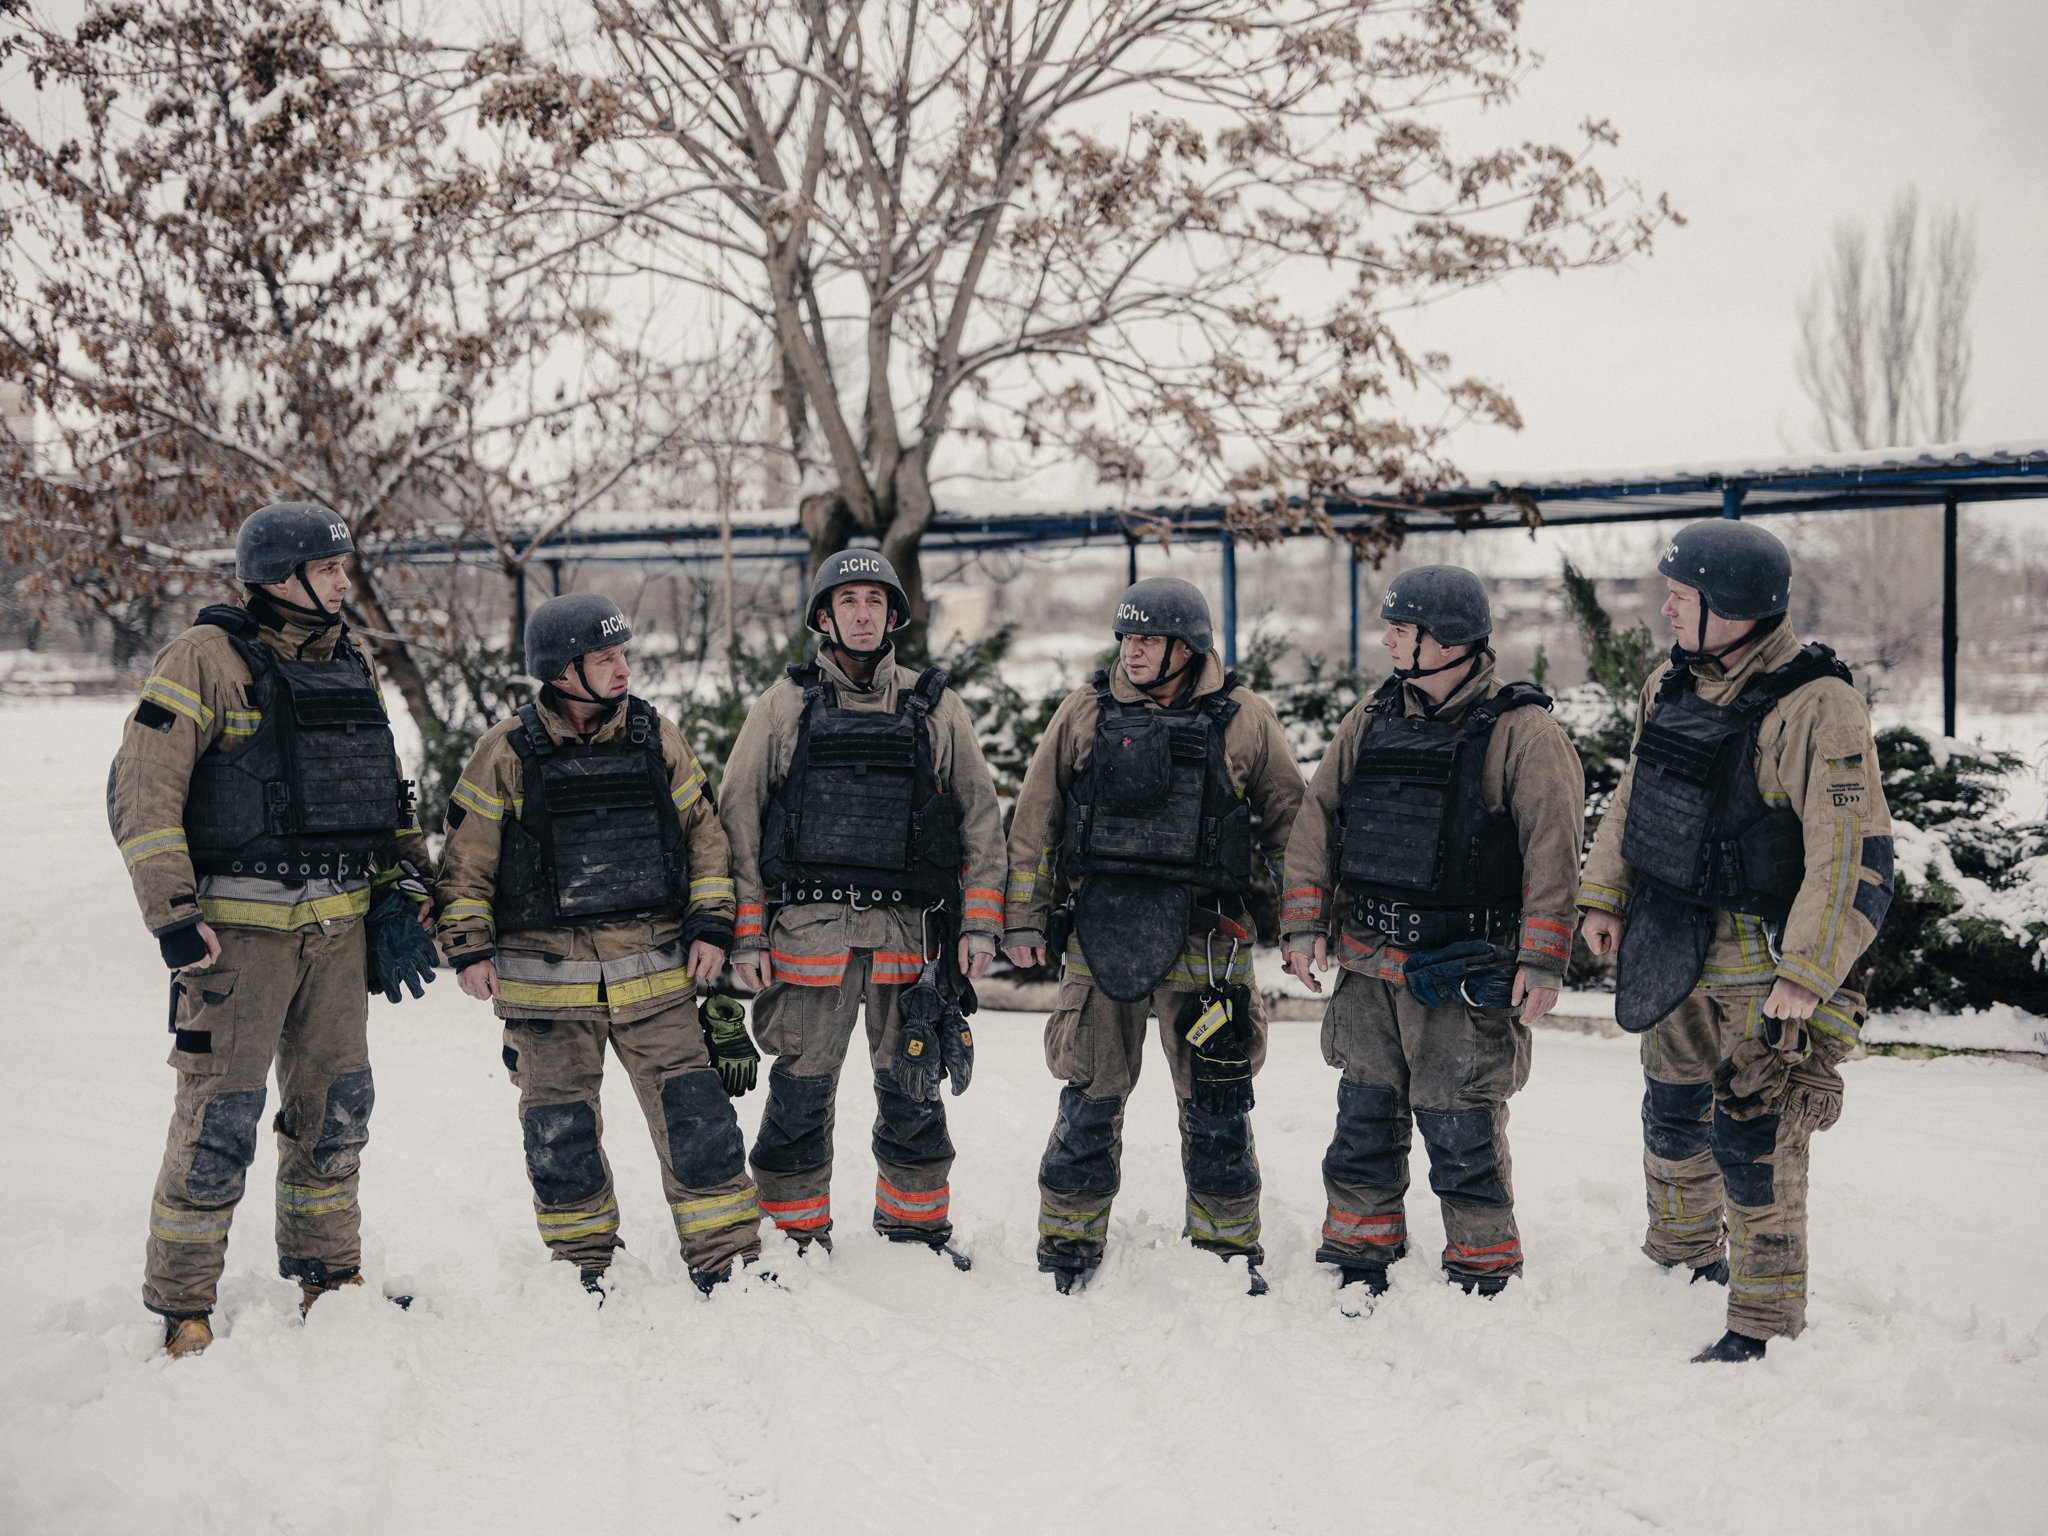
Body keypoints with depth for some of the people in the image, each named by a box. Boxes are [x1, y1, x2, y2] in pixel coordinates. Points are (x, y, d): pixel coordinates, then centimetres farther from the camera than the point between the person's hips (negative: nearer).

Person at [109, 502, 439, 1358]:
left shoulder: (350, 667, 14)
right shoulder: (207, 659, -8)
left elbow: (383, 790, 22)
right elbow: (142, 792, -12)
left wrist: (404, 887, 12)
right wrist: (174, 917, -17)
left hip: (339, 925, 7)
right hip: (239, 928, -6)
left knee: (336, 1102, 13)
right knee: (221, 1112, -3)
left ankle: (327, 1273, 29)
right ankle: (180, 1306, 10)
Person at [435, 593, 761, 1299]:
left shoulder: (654, 737, 4)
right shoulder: (507, 752, -3)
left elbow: (703, 831, 11)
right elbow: (466, 858, 3)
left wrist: (711, 925, 4)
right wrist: (470, 947, -2)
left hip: (656, 973, 2)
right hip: (548, 981, -1)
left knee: (695, 1115, -2)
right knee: (561, 1132, 6)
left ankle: (727, 1259, 9)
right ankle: (583, 1263, 25)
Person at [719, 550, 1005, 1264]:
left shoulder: (935, 708, 11)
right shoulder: (784, 706, 6)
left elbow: (980, 817, 10)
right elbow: (739, 818, 5)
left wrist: (980, 924, 2)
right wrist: (746, 931, -1)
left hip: (911, 933, 1)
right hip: (808, 930, -1)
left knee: (912, 1089, 8)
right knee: (801, 1090, 3)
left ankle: (916, 1222, 26)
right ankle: (795, 1234, 18)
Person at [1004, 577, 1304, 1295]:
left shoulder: (1244, 719, 3)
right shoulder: (1086, 712, 6)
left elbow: (1289, 821, 10)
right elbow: (1035, 819, 9)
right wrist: (1024, 918, 6)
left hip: (1203, 939, -1)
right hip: (1100, 933, 1)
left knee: (1214, 1102, 6)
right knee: (1091, 1096, 8)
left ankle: (1227, 1245, 23)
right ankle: (1068, 1241, 22)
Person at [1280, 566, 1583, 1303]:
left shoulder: (1521, 731, -9)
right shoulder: (1371, 721, 9)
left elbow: (1553, 847, -14)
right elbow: (1317, 818, 10)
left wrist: (1542, 960, -18)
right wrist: (1305, 924, 3)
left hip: (1463, 974, -5)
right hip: (1366, 964, 6)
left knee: (1461, 1130, 1)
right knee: (1364, 1117, 13)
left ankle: (1483, 1275, 18)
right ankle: (1355, 1258, 28)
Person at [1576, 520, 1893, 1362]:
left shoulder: (1816, 708, -21)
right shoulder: (1671, 687, 4)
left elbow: (1854, 855, -22)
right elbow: (1632, 798, 17)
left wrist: (1809, 972, -24)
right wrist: (1606, 896, 11)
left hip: (1764, 968, -7)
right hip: (1673, 953, 8)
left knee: (1751, 1143, -2)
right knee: (1672, 1114, 20)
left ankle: (1763, 1324, 14)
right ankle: (1680, 1260, 43)